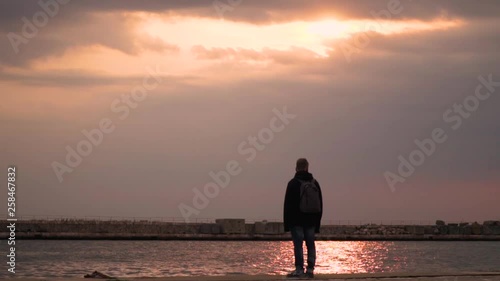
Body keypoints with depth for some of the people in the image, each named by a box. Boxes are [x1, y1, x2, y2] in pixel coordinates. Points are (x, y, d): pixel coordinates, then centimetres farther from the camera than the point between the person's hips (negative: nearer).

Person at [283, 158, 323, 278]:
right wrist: (317, 222, 16)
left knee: (298, 244, -7)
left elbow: (288, 204, -7)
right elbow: (320, 204, 12)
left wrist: (287, 223, -3)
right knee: (310, 244, 6)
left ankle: (299, 269, -12)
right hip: (311, 220, 5)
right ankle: (310, 269, 3)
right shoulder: (315, 183, 9)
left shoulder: (293, 183, -6)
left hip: (297, 220, -5)